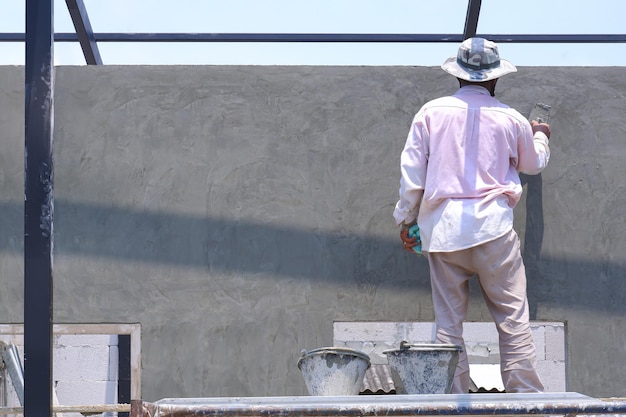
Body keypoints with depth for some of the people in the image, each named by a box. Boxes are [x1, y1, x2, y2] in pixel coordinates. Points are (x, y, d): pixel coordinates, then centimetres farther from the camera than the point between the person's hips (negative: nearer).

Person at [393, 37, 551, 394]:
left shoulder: (431, 113, 4)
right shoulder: (510, 119, 5)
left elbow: (411, 170, 4)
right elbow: (534, 163, 24)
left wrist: (406, 218, 15)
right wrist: (540, 137, 45)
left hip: (441, 227, 2)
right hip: (492, 226, -1)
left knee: (449, 321, 6)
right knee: (513, 318, 2)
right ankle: (526, 396, -2)